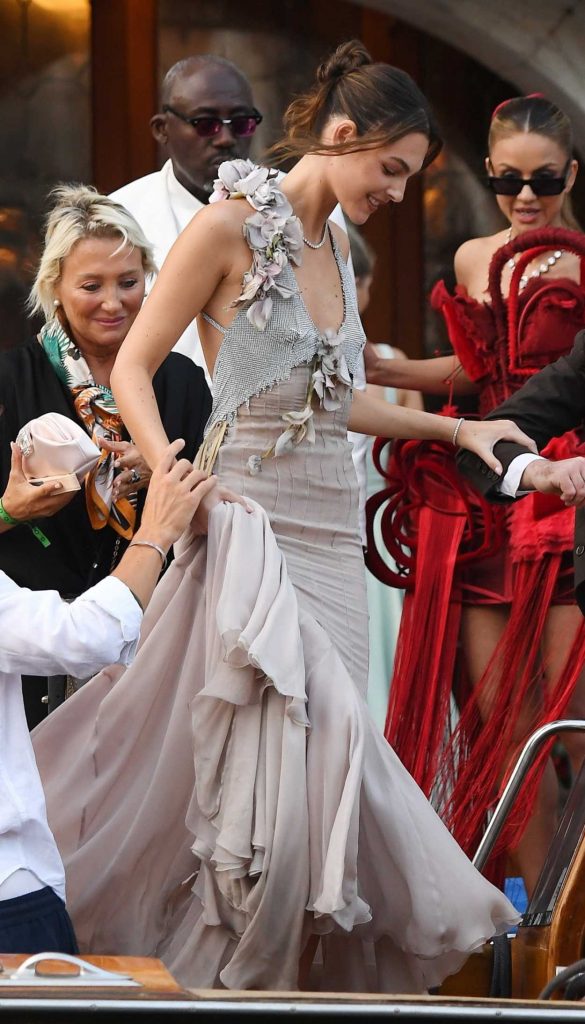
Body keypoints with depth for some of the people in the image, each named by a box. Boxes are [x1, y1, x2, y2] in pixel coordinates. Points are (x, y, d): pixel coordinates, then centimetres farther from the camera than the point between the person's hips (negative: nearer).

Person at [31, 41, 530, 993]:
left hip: (330, 524, 7)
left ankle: (306, 966, 12)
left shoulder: (335, 246, 15)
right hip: (250, 516, -7)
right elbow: (134, 367, -6)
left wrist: (454, 429, 26)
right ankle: (215, 979, 1)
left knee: (321, 759, 4)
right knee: (267, 762, -11)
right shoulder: (231, 225, -7)